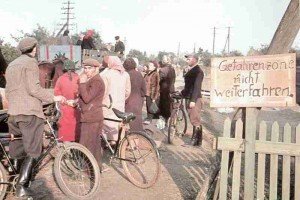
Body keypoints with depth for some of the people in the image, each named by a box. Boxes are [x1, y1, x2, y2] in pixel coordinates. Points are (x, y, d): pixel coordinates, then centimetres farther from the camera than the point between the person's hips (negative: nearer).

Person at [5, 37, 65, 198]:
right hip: (30, 112, -8)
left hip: (13, 112, 8)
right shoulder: (30, 62, -6)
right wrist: (54, 97, -9)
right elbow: (33, 89, -16)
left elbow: (7, 91, 23)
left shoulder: (11, 65, 20)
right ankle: (22, 187, -7)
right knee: (32, 152, -4)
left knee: (16, 151, 19)